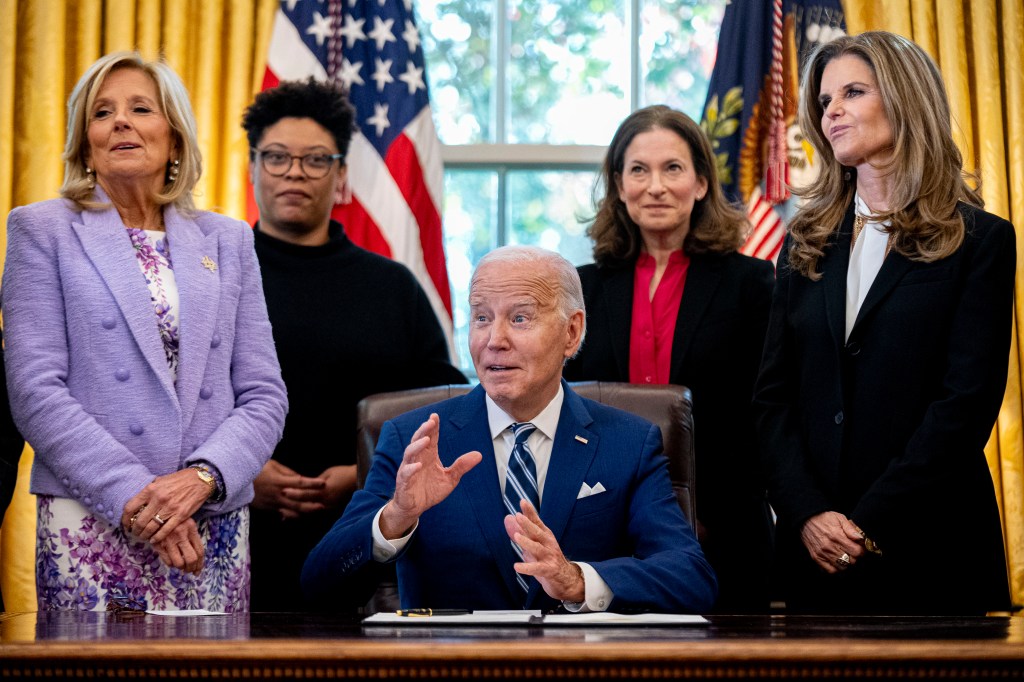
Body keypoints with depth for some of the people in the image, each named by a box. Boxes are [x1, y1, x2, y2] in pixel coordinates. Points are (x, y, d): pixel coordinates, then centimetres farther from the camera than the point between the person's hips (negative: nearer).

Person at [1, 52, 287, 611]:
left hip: (214, 526, 3)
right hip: (90, 527, -2)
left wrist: (200, 477, -11)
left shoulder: (229, 241, 14)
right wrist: (134, 494, -14)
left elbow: (263, 396, 8)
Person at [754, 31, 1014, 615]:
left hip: (928, 544, -4)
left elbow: (968, 401, -10)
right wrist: (807, 512, -10)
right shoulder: (808, 243, 12)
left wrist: (870, 523, -15)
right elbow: (774, 393, 6)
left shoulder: (980, 241, -2)